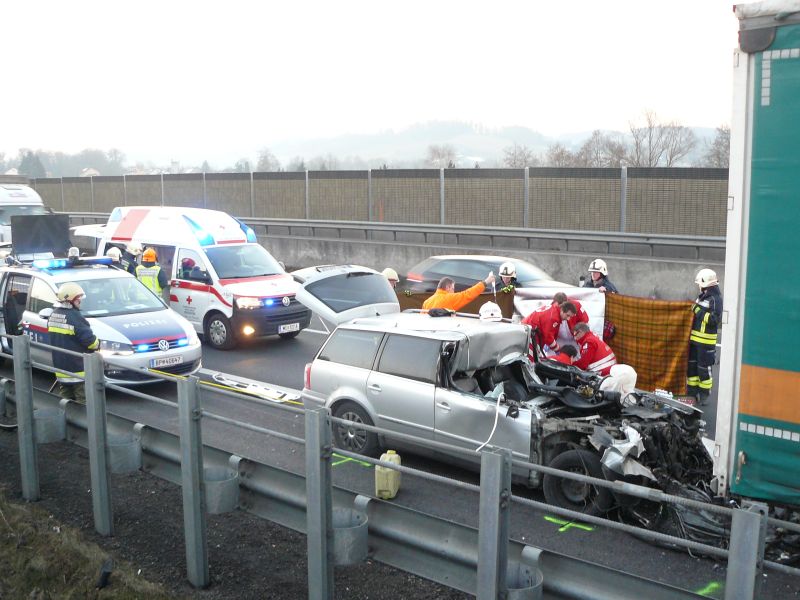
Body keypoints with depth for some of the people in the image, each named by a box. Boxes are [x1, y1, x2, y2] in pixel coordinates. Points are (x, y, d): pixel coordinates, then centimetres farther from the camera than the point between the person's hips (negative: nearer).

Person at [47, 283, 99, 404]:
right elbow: (89, 340, -19)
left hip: (60, 365, 9)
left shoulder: (54, 314, 8)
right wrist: (97, 344, 1)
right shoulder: (74, 317, -20)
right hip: (78, 367, -9)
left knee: (65, 397, 18)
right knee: (83, 399, -3)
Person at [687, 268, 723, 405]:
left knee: (704, 368, -1)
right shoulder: (702, 296, 13)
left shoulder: (715, 298, -14)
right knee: (691, 365, 14)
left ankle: (704, 395, 9)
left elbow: (716, 320, -22)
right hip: (695, 338, 9)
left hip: (706, 340, -9)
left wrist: (700, 312, -24)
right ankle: (692, 391, 25)